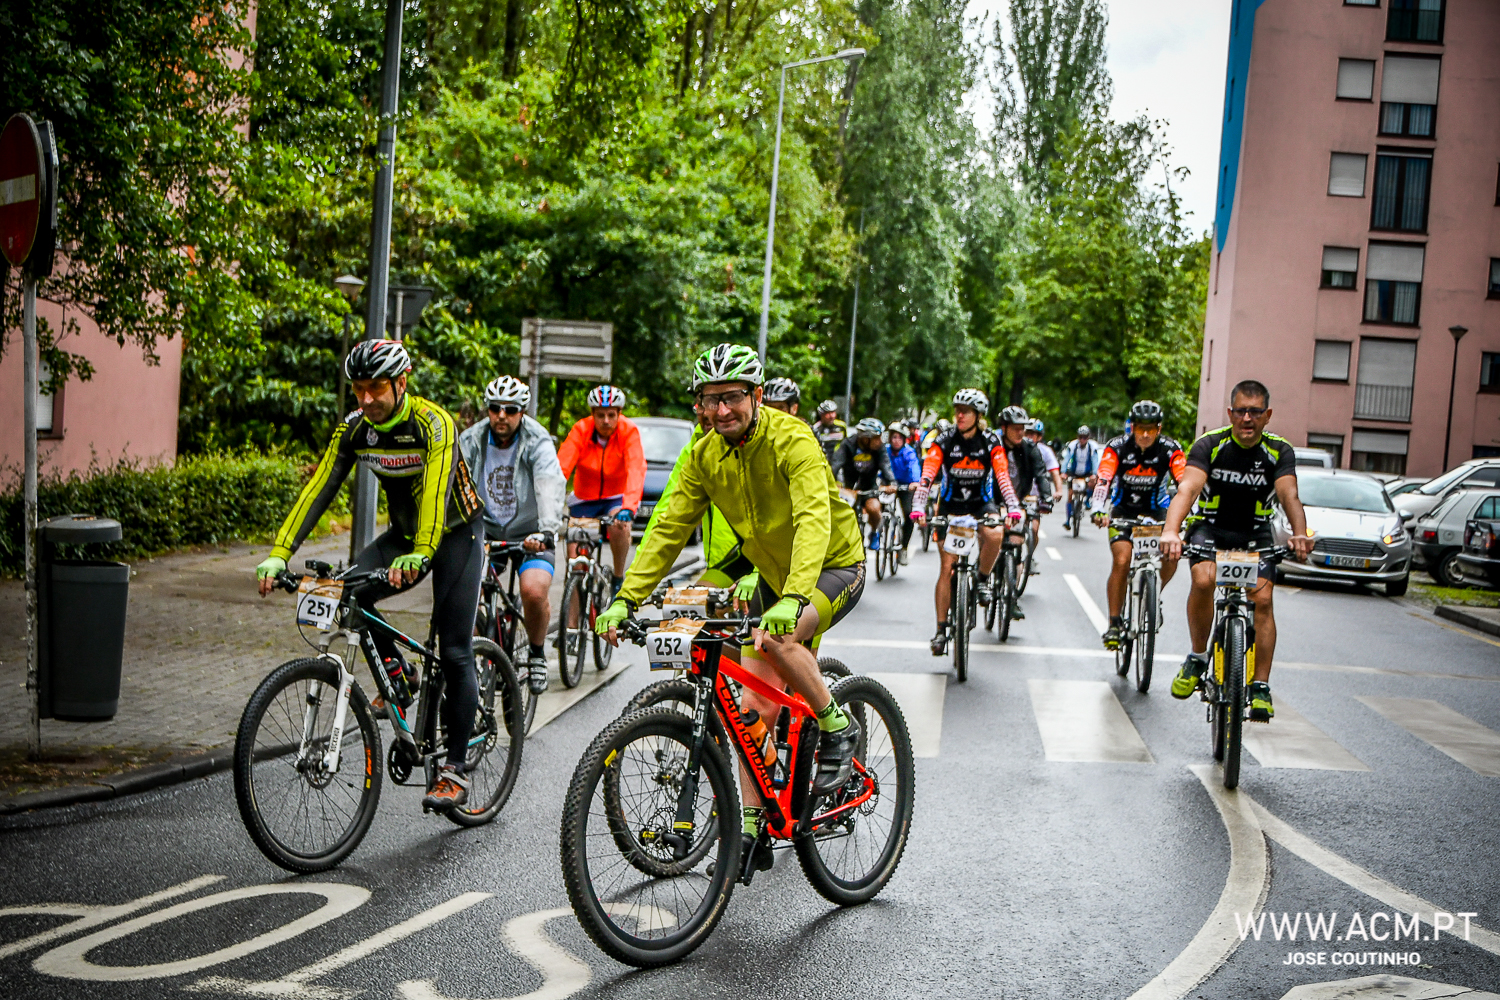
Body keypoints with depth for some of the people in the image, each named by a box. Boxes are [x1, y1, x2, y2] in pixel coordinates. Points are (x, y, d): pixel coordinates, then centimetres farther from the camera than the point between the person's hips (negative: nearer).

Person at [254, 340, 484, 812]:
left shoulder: (433, 423, -26)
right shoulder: (354, 428, -9)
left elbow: (436, 492, -39)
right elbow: (318, 490, -14)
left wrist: (420, 554, -55)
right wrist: (279, 553, -25)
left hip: (455, 532, -5)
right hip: (404, 532, 5)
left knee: (454, 652, -9)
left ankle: (455, 770, -1)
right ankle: (397, 673, 2)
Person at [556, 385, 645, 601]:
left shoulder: (629, 431, -21)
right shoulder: (581, 430, -19)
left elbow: (636, 470, -34)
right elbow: (561, 468, -30)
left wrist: (628, 508, -50)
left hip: (616, 497, -1)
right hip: (584, 498, 1)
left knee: (619, 525, -33)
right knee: (575, 557, -8)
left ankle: (618, 578, -9)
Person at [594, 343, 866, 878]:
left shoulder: (791, 439, -26)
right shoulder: (705, 456, -7)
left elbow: (814, 518, -40)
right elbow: (669, 528, -6)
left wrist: (793, 598, -55)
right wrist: (626, 597, -18)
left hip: (834, 567, -6)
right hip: (774, 576, 6)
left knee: (777, 638, -35)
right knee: (754, 707, 0)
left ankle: (837, 728, -11)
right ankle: (753, 832, 11)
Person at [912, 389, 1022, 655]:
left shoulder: (990, 441, -11)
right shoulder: (944, 440, -13)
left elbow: (1003, 476, -20)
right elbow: (928, 475, -22)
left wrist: (1013, 507, -35)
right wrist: (918, 506, -36)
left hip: (981, 503, 0)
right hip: (951, 505, 0)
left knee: (995, 535, -33)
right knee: (947, 566, -6)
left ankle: (983, 579, -4)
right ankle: (941, 630, 0)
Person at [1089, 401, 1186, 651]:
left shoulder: (1170, 450, -16)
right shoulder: (1117, 447, -18)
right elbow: (1104, 481, -29)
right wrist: (1098, 511, -46)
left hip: (1155, 511, 1)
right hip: (1123, 510, -1)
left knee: (1170, 558, -20)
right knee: (1121, 562, -20)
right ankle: (1114, 624, -11)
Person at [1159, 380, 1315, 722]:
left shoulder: (1279, 451, -11)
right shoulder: (1210, 445, -16)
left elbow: (1289, 496, -26)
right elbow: (1187, 488, -30)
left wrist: (1300, 534, -48)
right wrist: (1171, 531, -50)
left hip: (1254, 533, 1)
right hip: (1209, 526, -1)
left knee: (1262, 599, -19)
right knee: (1203, 580, -29)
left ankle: (1261, 687, -10)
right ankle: (1197, 659, -8)